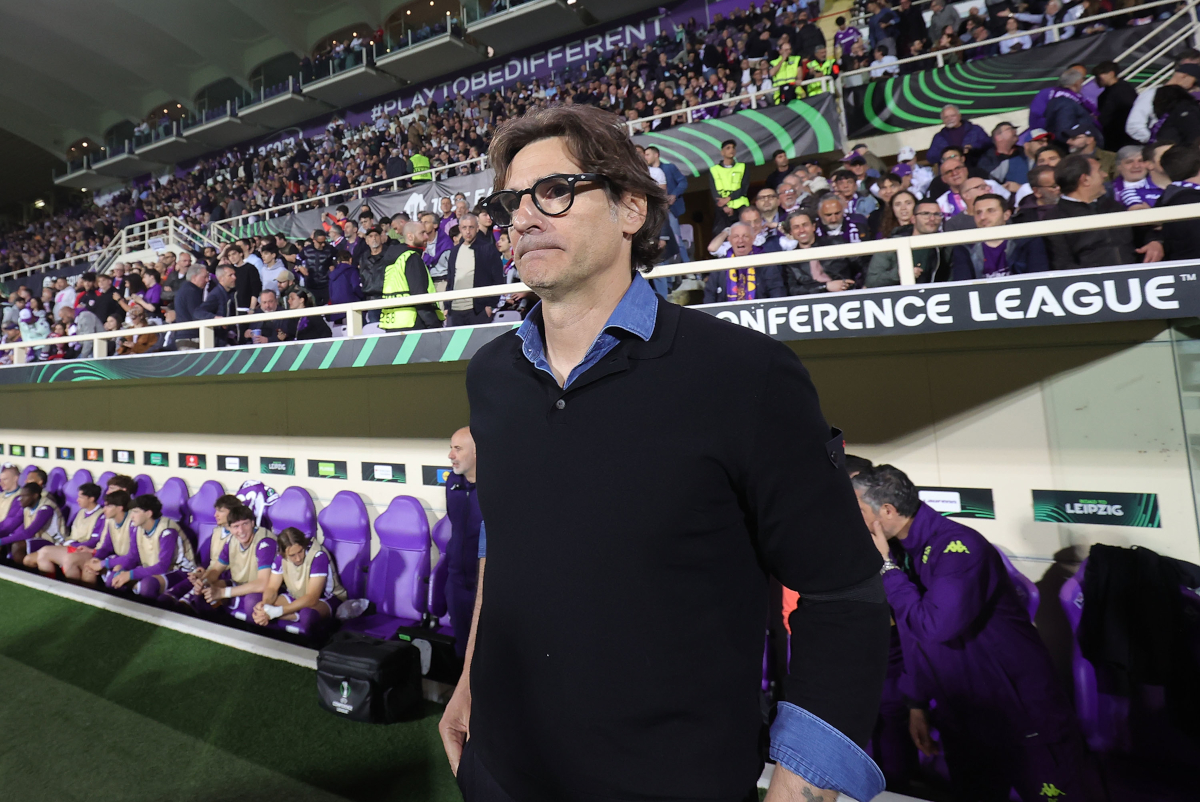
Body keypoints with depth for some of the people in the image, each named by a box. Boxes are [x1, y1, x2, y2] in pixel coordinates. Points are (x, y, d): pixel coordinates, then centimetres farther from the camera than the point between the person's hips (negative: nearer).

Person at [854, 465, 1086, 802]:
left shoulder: (958, 546, -24)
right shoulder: (900, 551, 1)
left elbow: (935, 627, -34)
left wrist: (886, 565, -27)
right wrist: (918, 704, 12)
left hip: (1024, 721, -7)